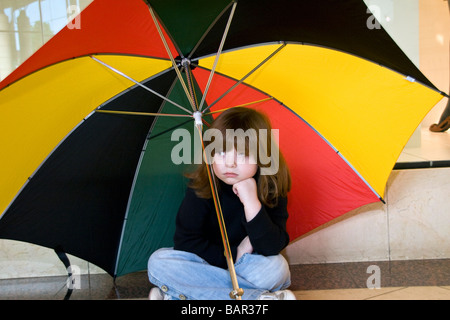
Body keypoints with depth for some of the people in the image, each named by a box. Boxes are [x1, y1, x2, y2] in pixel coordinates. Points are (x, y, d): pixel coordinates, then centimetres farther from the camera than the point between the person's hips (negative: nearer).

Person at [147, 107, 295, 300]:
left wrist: (251, 202, -35)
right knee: (159, 263, -25)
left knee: (276, 267, -32)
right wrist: (233, 254, -16)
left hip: (249, 267, -1)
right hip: (206, 261, 2)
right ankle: (261, 297, -27)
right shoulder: (201, 187, -15)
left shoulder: (272, 190, -16)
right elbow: (185, 242, -13)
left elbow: (272, 248, -25)